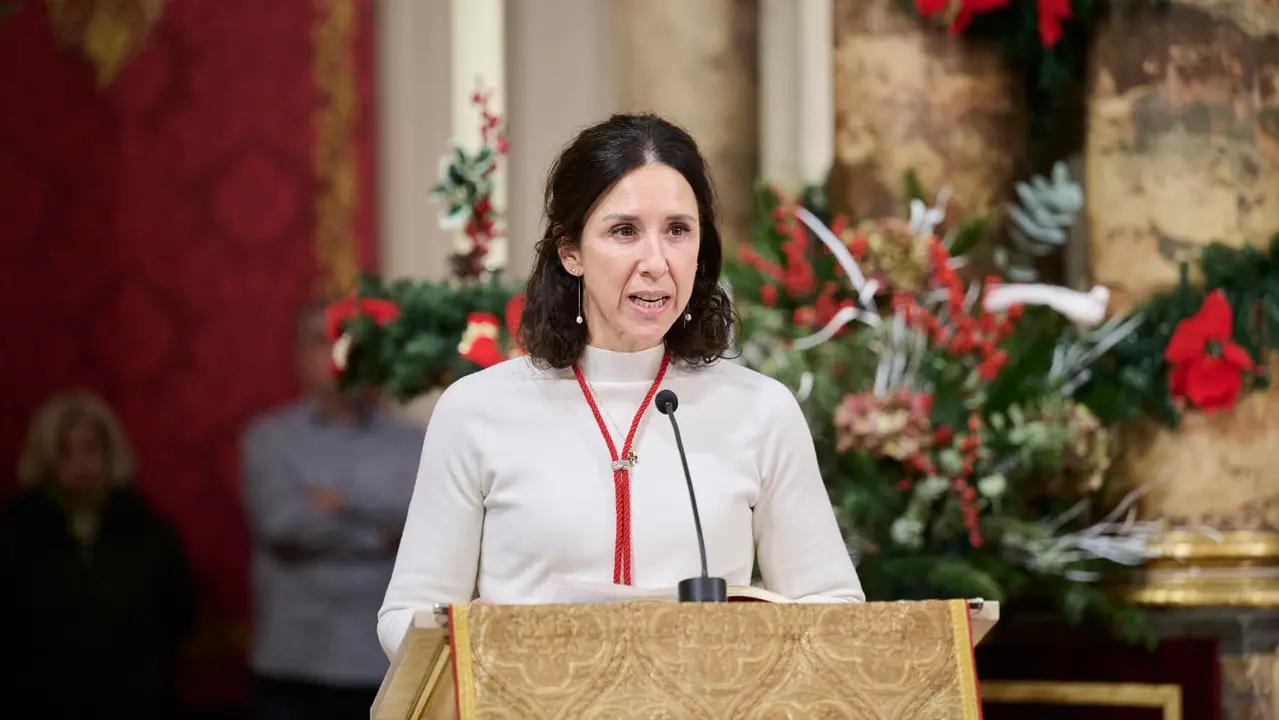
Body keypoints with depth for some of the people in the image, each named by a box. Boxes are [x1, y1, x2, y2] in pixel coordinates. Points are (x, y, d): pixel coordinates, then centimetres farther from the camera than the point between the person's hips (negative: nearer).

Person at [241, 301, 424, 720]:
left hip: (385, 667, 1)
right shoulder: (270, 438, 3)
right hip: (294, 665, -1)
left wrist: (343, 505, -11)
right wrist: (380, 530, -7)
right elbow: (283, 522, -12)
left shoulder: (411, 445, 7)